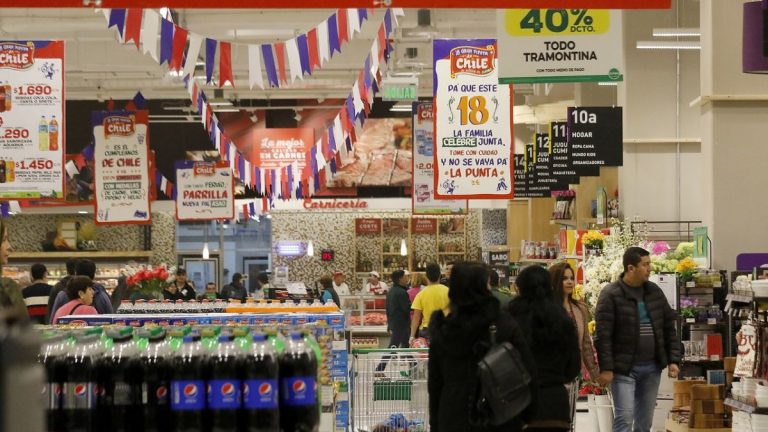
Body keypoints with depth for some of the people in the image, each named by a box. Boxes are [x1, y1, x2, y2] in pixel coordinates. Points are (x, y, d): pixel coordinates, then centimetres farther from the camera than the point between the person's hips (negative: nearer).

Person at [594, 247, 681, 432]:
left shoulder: (655, 291, 9)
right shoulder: (611, 294, -9)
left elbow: (669, 328, 13)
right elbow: (603, 335, -13)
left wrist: (674, 360, 6)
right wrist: (605, 368, -17)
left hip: (652, 368, 6)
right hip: (623, 368, -6)